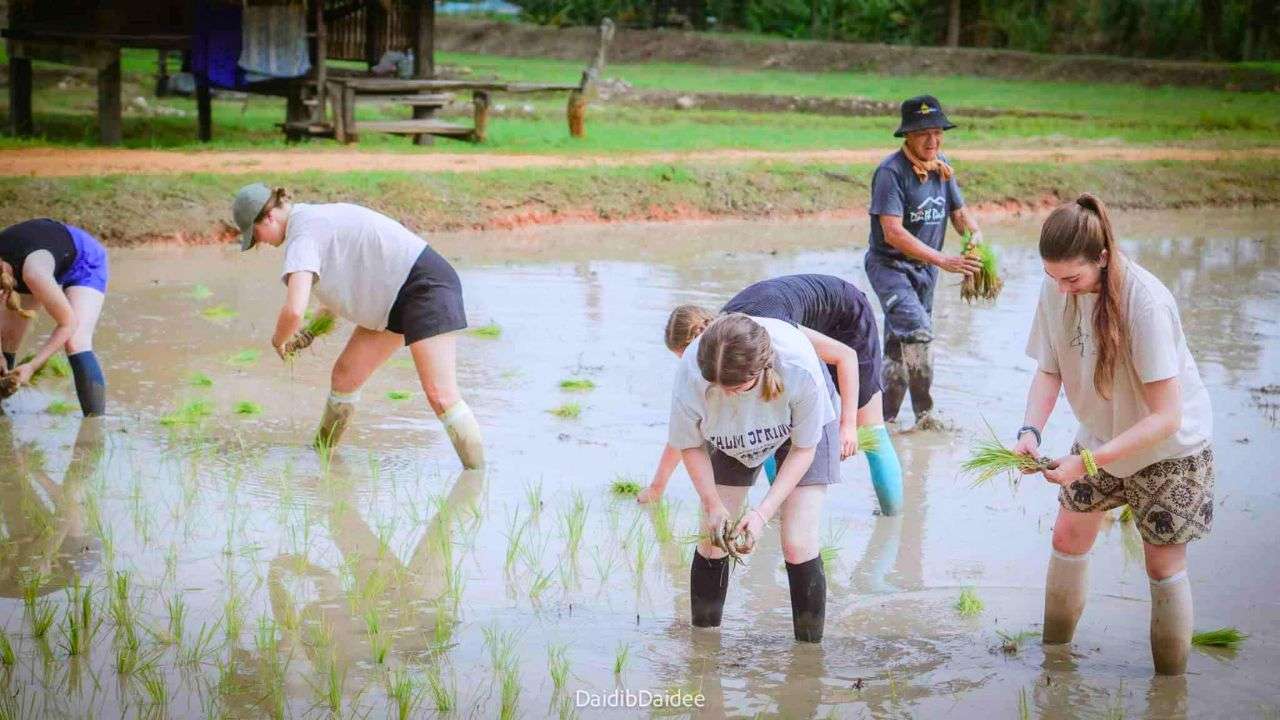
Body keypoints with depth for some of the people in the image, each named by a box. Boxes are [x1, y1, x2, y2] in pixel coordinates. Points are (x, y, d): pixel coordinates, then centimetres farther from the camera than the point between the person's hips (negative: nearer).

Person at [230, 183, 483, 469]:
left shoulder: (301, 236, -17)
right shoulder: (314, 218, 13)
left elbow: (294, 311, -30)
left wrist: (278, 340, -6)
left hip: (425, 285, -11)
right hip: (395, 298, 11)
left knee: (439, 394, -19)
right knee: (345, 374, 15)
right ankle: (322, 451, 31)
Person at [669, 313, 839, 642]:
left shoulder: (800, 368, -42)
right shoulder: (690, 373, -37)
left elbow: (803, 448, -23)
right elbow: (690, 445, -14)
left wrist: (763, 512, -30)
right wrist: (712, 504, -25)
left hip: (804, 424, -2)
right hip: (730, 435, 2)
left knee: (798, 546, -13)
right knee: (712, 539, -3)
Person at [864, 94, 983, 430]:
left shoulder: (942, 166, 3)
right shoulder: (891, 172, -21)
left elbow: (958, 211, 12)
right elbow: (893, 232, -27)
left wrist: (975, 233, -13)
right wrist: (943, 260, -32)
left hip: (924, 267, 7)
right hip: (889, 264, -7)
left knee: (899, 345, 14)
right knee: (918, 331, -23)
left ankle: (886, 416, 24)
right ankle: (923, 412, -13)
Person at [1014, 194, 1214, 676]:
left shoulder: (1144, 302, -35)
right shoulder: (1056, 289, -18)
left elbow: (1166, 417, -34)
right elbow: (1049, 370, -8)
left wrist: (1087, 462, -39)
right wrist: (1031, 430, -27)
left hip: (1170, 446, -6)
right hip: (1101, 434, 6)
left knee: (1164, 565, 2)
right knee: (1069, 537, 13)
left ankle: (1171, 679, 18)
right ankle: (1053, 650, 32)